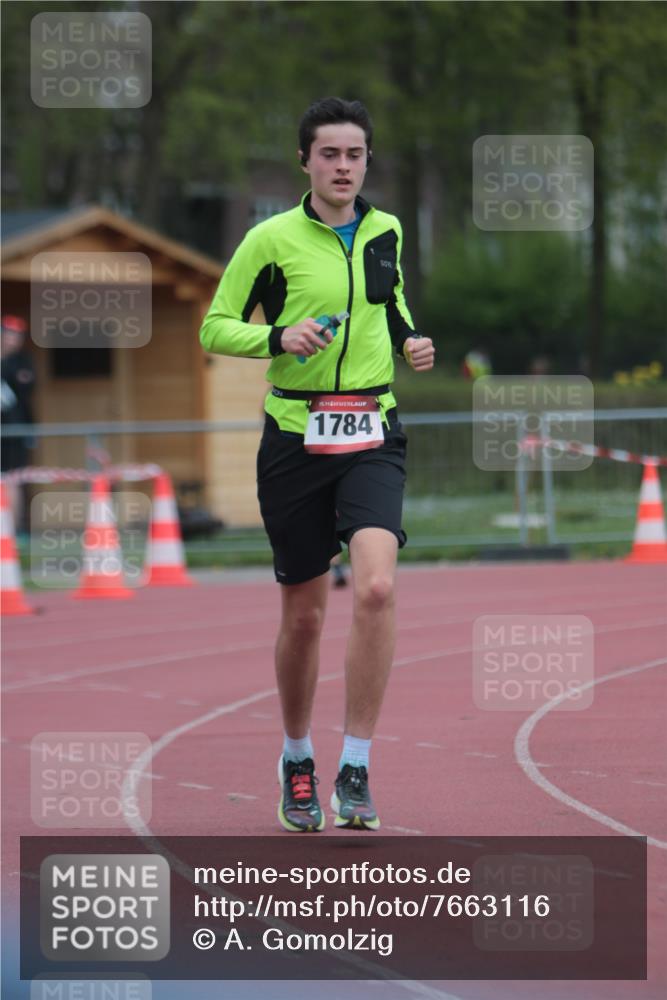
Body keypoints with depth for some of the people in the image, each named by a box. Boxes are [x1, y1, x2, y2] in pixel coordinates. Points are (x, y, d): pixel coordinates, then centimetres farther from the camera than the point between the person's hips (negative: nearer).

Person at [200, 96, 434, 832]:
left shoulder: (385, 232, 9)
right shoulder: (272, 239, -3)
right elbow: (216, 328, 1)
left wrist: (409, 342, 7)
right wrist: (280, 337, -16)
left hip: (372, 436, 2)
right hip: (296, 434, -2)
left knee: (376, 587, -20)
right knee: (304, 612, 6)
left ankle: (355, 769, -14)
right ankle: (296, 758, 28)